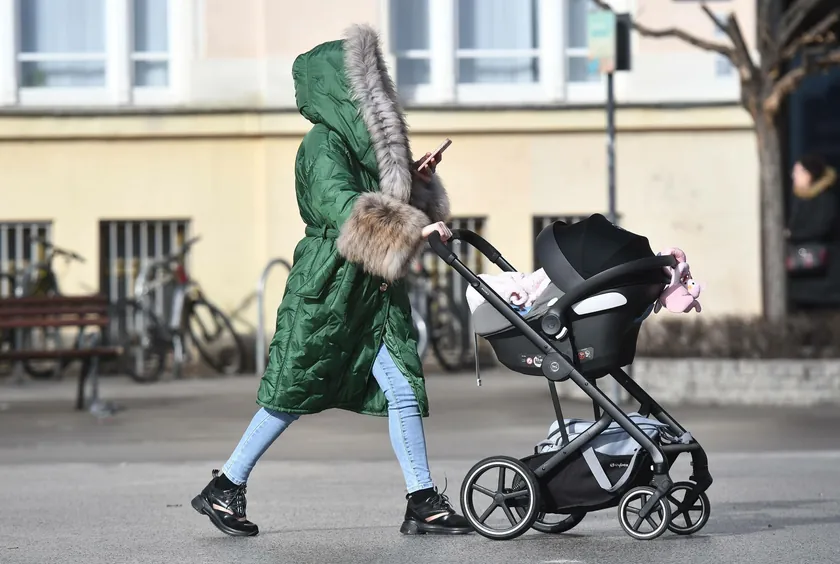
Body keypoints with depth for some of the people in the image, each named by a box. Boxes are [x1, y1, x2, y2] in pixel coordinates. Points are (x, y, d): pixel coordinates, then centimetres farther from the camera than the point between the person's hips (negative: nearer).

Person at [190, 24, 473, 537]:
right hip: (328, 289, -8)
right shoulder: (325, 145, -12)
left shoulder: (365, 142, 14)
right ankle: (224, 489, 11)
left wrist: (414, 182, 5)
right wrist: (414, 229, -33)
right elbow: (344, 207, -27)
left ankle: (424, 502, 1)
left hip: (373, 292, 8)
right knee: (292, 394, -1)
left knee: (404, 389, 0)